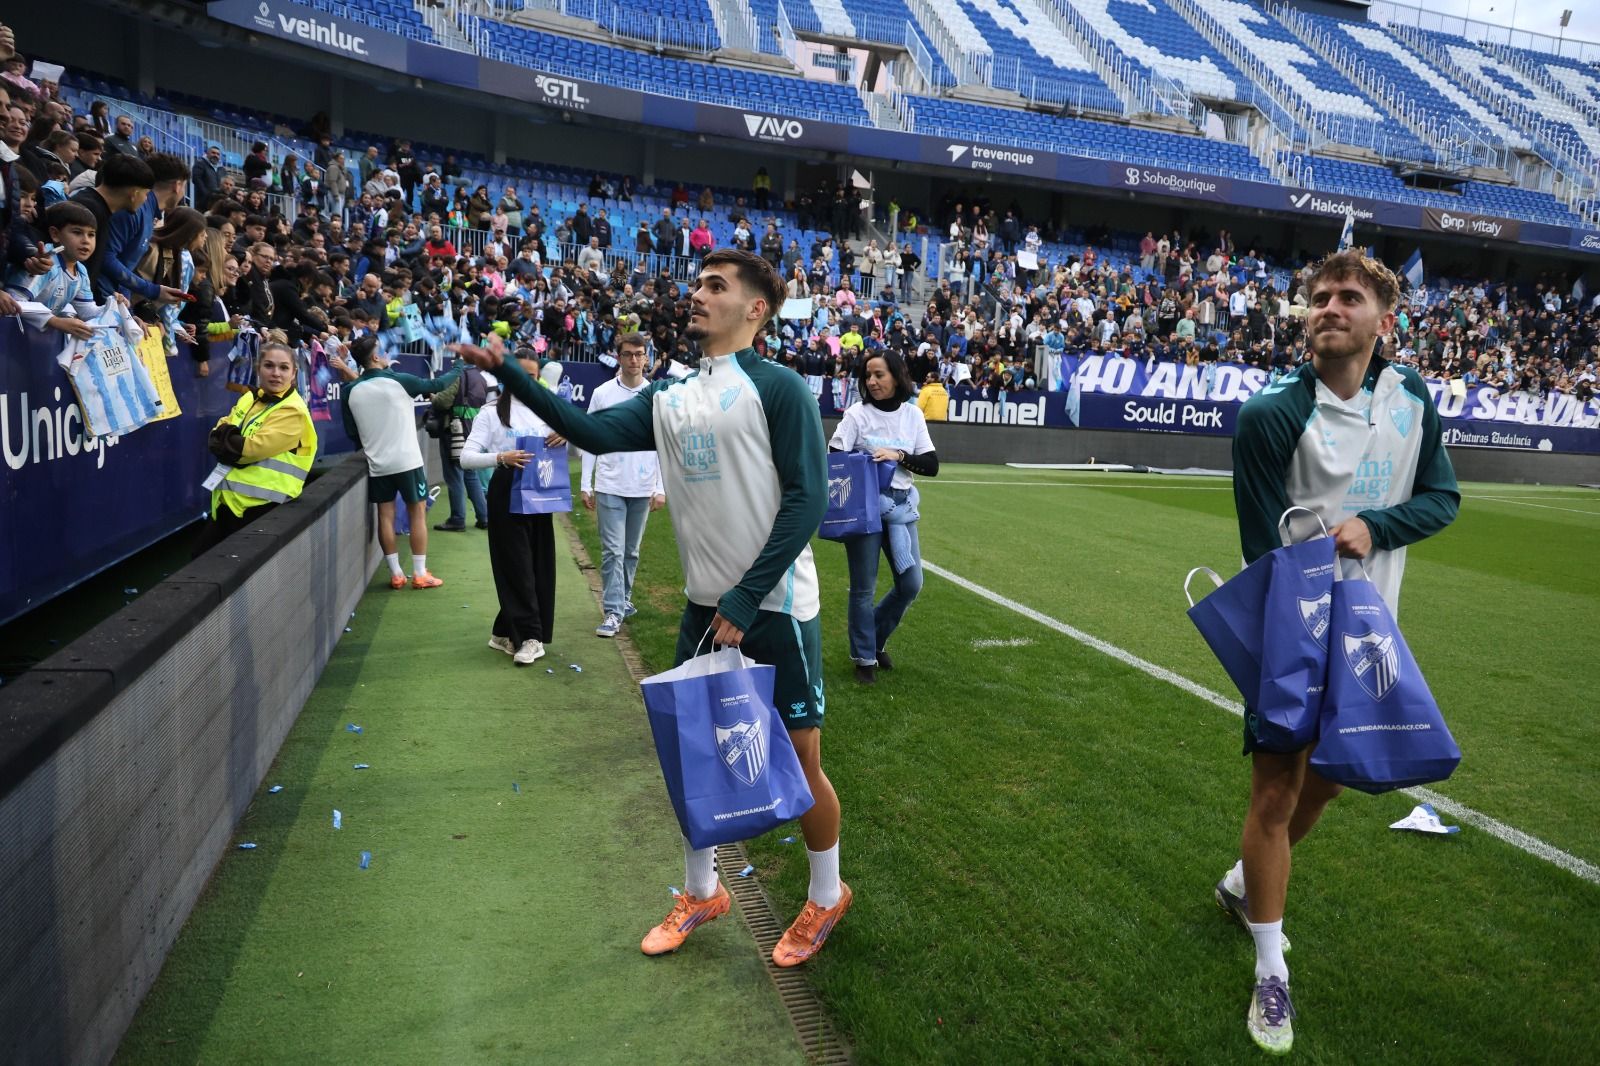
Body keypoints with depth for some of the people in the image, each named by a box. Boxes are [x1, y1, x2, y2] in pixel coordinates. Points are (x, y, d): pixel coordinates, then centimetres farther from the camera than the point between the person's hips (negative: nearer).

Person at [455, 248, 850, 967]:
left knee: (799, 758, 5)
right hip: (704, 606, 6)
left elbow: (807, 498, -14)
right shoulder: (669, 397, 10)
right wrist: (510, 375, -6)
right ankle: (700, 892, 34)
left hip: (775, 609, -6)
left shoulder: (778, 389, -9)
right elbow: (596, 432, -1)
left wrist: (746, 598, -17)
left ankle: (826, 897, 29)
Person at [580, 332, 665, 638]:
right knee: (612, 551, -5)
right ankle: (614, 611, -3)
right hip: (610, 486, -1)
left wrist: (661, 488, -1)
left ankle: (623, 599, 27)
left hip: (643, 488, 2)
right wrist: (586, 485, 0)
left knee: (632, 551, 12)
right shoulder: (602, 393, 0)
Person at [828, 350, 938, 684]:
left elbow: (932, 466, 1)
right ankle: (865, 658, 18)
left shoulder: (913, 415, 5)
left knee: (911, 585, 8)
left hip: (901, 508, 4)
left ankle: (875, 639, 31)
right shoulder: (857, 414, -5)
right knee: (864, 588, 2)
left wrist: (899, 456, -15)